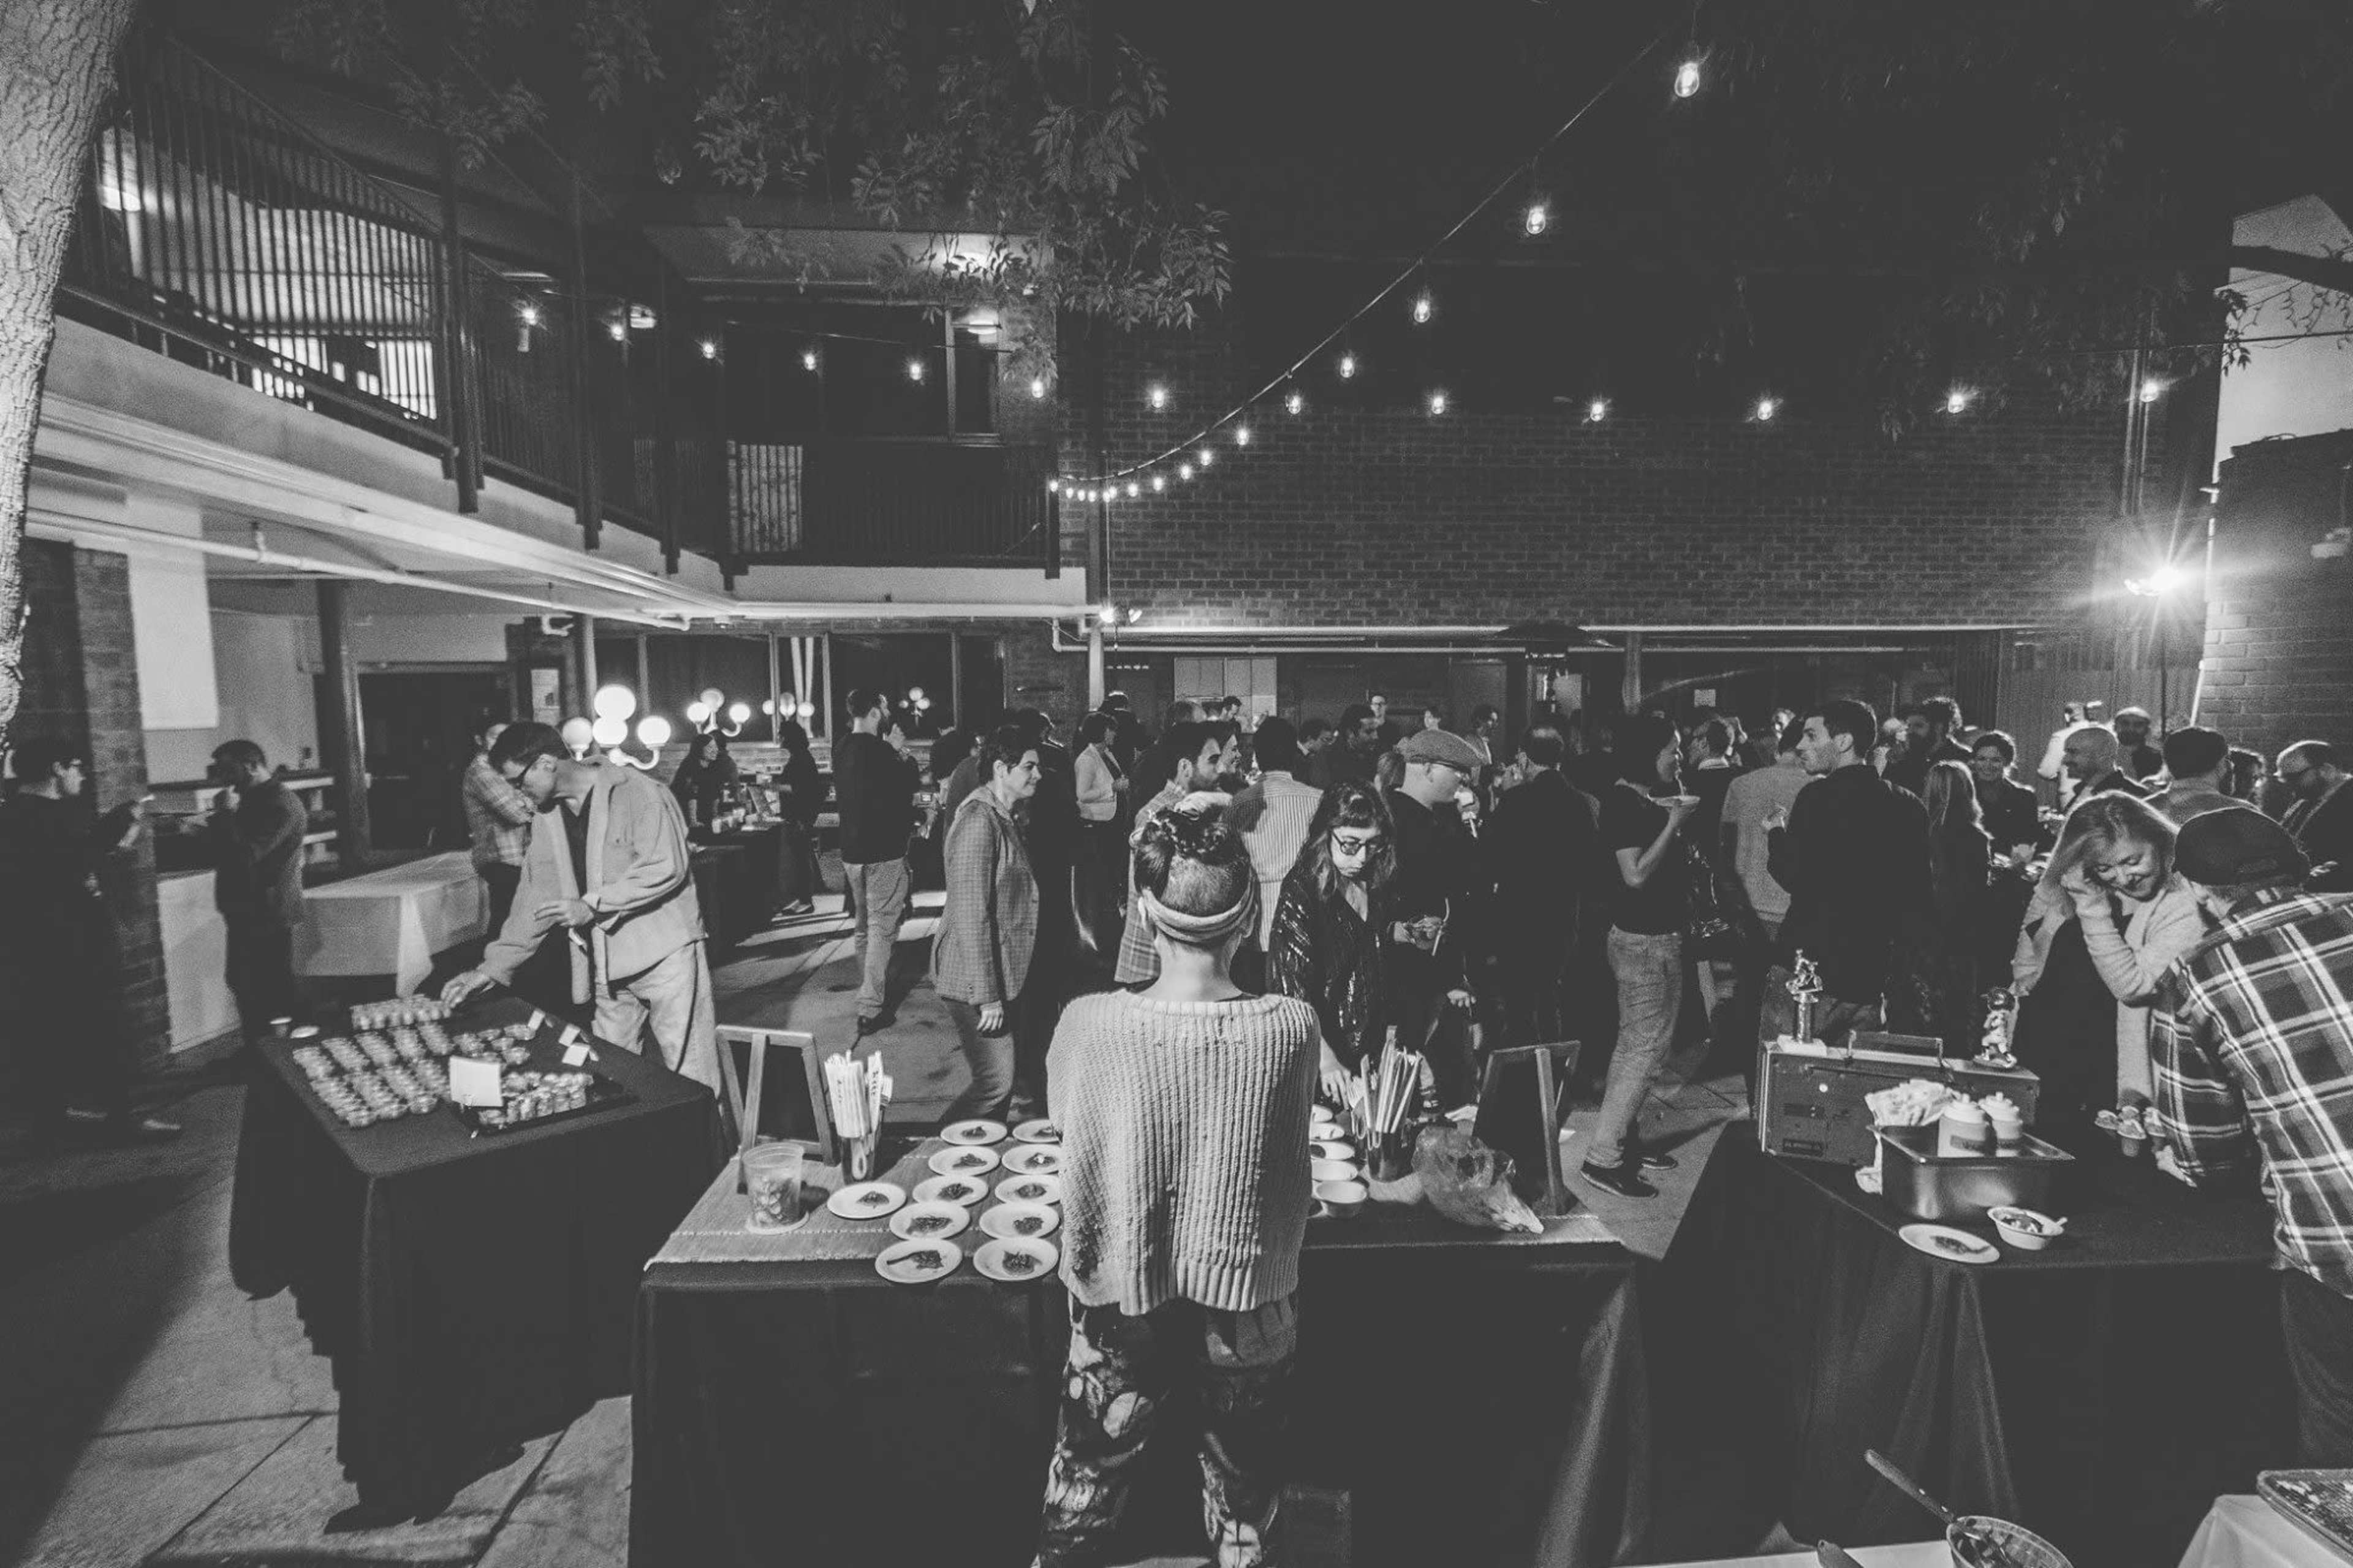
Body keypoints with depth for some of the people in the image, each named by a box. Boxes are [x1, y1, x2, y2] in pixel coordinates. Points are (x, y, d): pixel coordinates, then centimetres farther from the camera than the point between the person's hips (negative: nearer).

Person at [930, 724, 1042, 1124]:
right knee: (996, 1082, -6)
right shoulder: (978, 821, -20)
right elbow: (971, 915, -23)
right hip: (976, 979, -10)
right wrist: (987, 995, -22)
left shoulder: (1003, 817, 12)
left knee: (1002, 1078, 15)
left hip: (1005, 973, 10)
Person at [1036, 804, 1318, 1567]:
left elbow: (1068, 1127, -5)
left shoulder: (1088, 1024, -24)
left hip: (1120, 1309, 0)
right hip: (1251, 1312, 1)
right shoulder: (1293, 1027, -22)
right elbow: (1284, 1133, -4)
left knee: (1086, 1483, 28)